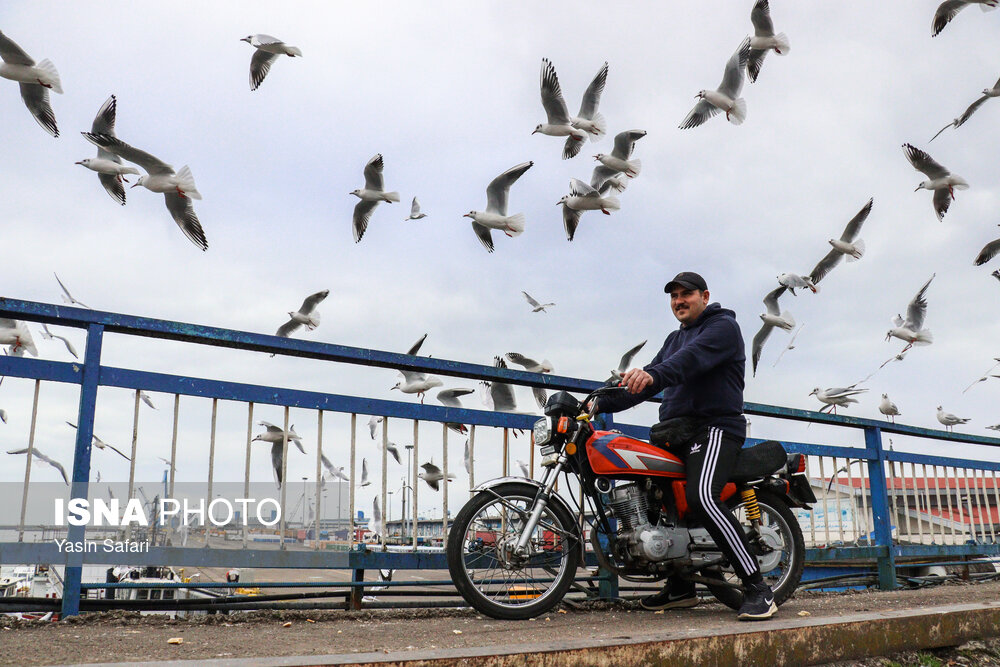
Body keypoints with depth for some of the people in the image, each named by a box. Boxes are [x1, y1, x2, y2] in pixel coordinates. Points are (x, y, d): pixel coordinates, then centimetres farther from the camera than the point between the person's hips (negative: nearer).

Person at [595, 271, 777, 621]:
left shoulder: (723, 325, -2)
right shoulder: (675, 339, 26)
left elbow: (694, 357, -24)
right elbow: (648, 382, 20)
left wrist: (653, 374, -42)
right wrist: (602, 403, 7)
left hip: (714, 426, -9)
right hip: (676, 430, 9)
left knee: (702, 498, -30)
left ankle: (758, 589, -24)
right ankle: (680, 587, 18)